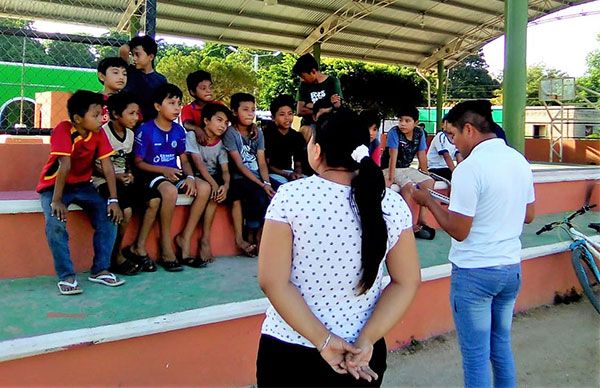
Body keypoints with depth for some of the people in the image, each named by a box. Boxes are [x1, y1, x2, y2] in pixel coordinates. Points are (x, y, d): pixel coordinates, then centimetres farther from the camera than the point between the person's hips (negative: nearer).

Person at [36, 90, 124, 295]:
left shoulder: (99, 133, -8)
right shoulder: (63, 130, -23)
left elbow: (107, 167, -12)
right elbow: (64, 166, -31)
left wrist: (113, 200, -18)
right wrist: (56, 201, -33)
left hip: (82, 185, 5)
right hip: (54, 185, -4)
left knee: (109, 216, -17)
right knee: (55, 222, -31)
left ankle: (100, 270, -4)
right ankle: (66, 276, -17)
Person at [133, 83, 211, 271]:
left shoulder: (179, 130, 9)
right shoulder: (145, 130, -8)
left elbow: (184, 159, 12)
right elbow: (138, 162, -6)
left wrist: (190, 177, -8)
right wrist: (163, 170, -19)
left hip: (174, 174, 6)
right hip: (152, 176, -6)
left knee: (204, 188, -18)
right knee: (170, 190, -38)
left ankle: (185, 239, -11)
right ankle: (166, 246, -22)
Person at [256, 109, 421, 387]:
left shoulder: (290, 197, -16)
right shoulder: (393, 205, -8)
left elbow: (273, 282, -17)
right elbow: (407, 282, -5)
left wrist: (322, 340, -13)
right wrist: (366, 340, -8)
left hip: (289, 351, -2)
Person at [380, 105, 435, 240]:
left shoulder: (420, 133, -4)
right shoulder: (394, 132, -19)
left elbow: (422, 156, 1)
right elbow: (393, 156, -26)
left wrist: (424, 175, 2)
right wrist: (390, 178, -29)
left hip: (407, 168, 6)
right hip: (390, 169, -6)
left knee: (429, 182, -10)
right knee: (408, 185, -30)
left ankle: (421, 218, -4)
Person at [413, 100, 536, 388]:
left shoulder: (469, 169, -19)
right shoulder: (520, 161, 4)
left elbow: (459, 231, -17)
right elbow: (528, 215, 14)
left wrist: (428, 201, -5)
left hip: (474, 273, -7)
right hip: (511, 267, 8)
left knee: (476, 354, 6)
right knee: (501, 345, 22)